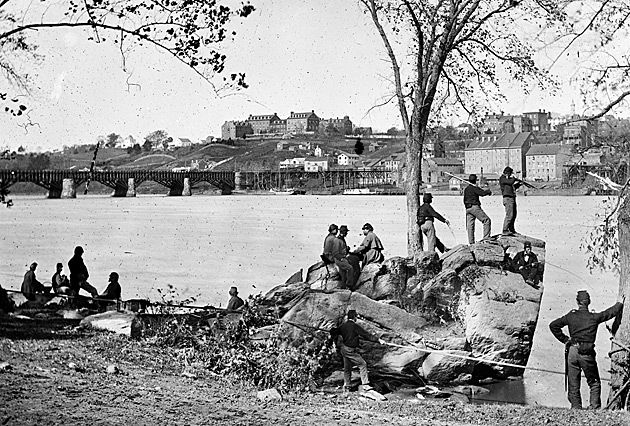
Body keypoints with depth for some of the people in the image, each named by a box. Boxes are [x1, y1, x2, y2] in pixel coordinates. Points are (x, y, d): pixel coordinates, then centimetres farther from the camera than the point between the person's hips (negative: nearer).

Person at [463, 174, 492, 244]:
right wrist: (488, 191, -1)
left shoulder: (466, 188, 15)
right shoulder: (474, 188, -9)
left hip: (468, 208, 8)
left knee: (470, 225, 6)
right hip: (474, 207, -8)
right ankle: (486, 237, -12)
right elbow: (482, 193, -20)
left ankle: (471, 242, 2)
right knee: (486, 220, -4)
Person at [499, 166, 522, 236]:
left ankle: (512, 230, 25)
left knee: (513, 215, 16)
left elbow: (513, 187, 31)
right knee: (509, 215, -17)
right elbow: (511, 182, -21)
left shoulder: (507, 178, 21)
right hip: (508, 198, -10)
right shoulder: (502, 178, -8)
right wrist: (514, 178, -1)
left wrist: (518, 184, 19)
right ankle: (505, 230, -19)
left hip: (512, 199, 10)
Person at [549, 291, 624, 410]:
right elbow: (612, 311, 13)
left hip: (572, 351, 1)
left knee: (573, 385, 8)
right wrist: (620, 303, 31)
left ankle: (576, 408, 5)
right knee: (594, 383, 12)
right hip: (587, 354, -1)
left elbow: (553, 325, 3)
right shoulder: (595, 317, 0)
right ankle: (594, 406, 1)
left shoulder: (571, 316, 2)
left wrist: (564, 339, 10)